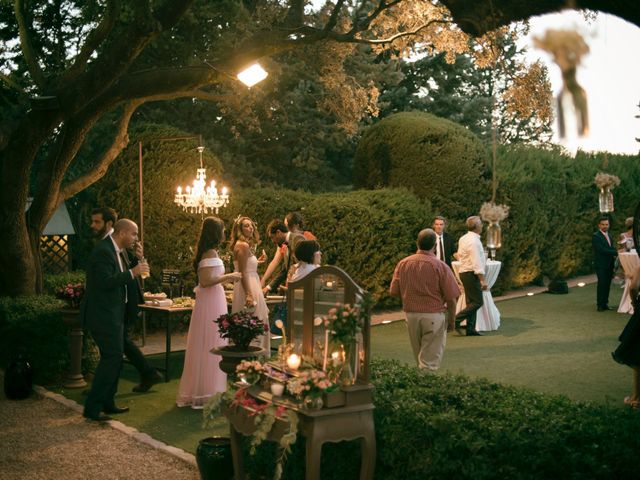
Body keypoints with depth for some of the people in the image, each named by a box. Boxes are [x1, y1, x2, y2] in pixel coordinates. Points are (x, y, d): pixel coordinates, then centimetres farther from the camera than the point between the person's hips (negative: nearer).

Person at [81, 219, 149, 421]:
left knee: (114, 357, 14)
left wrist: (135, 270, 6)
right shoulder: (103, 251, -18)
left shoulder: (114, 251, 14)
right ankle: (92, 407, -5)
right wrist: (131, 273, -25)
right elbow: (105, 282, -26)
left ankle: (107, 403, 24)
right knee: (112, 357, -11)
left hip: (112, 313, 11)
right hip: (103, 314, -11)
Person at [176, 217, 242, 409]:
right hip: (212, 301, -10)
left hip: (209, 300, 10)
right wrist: (227, 276, -15)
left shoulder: (205, 251, 12)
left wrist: (226, 279, 22)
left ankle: (198, 390, 24)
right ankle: (207, 393, 4)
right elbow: (205, 281, -24)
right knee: (210, 345, -3)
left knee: (205, 346, 15)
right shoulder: (211, 253, -16)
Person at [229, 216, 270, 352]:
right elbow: (243, 272, -21)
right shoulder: (243, 245, -15)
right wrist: (249, 295, -25)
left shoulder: (243, 244, 15)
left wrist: (257, 261, 20)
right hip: (248, 287, -10)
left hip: (250, 285, 10)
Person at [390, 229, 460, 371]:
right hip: (433, 315, -4)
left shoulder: (403, 263, -1)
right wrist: (451, 321, 5)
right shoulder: (440, 266, -11)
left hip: (410, 314, 4)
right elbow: (451, 298, -9)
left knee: (419, 358, 20)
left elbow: (394, 291, 3)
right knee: (430, 361, 2)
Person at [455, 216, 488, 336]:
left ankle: (470, 329, 13)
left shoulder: (463, 238, 10)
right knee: (477, 302, -5)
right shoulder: (474, 241, -19)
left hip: (464, 271, 10)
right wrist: (483, 280, -23)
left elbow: (459, 255, 20)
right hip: (471, 273, -10)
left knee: (471, 302, 12)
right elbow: (477, 262, -23)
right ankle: (456, 320, -8)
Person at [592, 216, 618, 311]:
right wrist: (616, 252, -20)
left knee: (607, 285, 7)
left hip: (609, 265, 7)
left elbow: (611, 249, 17)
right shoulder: (596, 236, -9)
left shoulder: (609, 235, 18)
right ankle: (600, 305, -3)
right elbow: (602, 250, -18)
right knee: (602, 284, -8)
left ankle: (605, 304, 13)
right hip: (601, 265, -7)